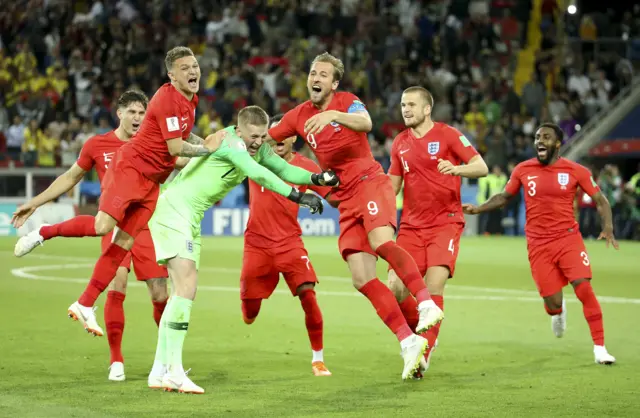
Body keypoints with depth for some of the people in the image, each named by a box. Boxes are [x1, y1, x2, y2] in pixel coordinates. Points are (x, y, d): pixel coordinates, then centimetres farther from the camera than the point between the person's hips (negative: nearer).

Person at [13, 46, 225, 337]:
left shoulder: (190, 100, 12)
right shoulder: (167, 99, -17)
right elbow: (175, 148, -20)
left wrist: (208, 142, 10)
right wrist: (207, 148, -8)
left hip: (151, 182, 8)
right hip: (130, 168, -8)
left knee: (124, 243, -1)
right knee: (103, 226, -24)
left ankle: (85, 306, 0)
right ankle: (43, 233, 0)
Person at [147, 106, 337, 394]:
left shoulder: (258, 148, 8)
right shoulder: (229, 141, -19)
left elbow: (283, 169, 9)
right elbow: (257, 174, -31)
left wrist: (316, 178, -10)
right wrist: (298, 197, -33)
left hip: (191, 217, 10)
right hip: (173, 209, -10)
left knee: (184, 291, 9)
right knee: (186, 287, -18)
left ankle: (159, 371, 12)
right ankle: (174, 371, -21)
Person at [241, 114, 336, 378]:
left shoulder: (305, 167, -3)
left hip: (290, 242, 0)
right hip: (257, 243, 1)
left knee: (308, 294, -18)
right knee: (249, 315, 2)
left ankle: (318, 358, -4)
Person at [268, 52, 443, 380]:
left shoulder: (347, 101, -1)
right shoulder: (300, 116, 12)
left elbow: (366, 123, -24)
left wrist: (334, 114, -40)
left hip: (369, 182, -5)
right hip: (346, 200, 5)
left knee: (381, 243, -35)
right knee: (362, 279, -9)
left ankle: (426, 304, -33)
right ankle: (409, 342, -7)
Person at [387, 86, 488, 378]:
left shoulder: (448, 135, -3)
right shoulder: (400, 144, 12)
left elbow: (482, 167, -9)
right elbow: (392, 186, 21)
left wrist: (457, 168, -28)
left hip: (446, 222, -5)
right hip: (412, 226, 5)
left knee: (434, 285, -19)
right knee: (395, 287, -10)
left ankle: (425, 352, -9)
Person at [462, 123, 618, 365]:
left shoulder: (575, 171, -3)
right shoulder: (523, 170, 2)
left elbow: (600, 200, 3)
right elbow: (504, 197, 16)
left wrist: (608, 227, -12)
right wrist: (477, 209, 4)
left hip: (568, 238, -1)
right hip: (538, 245, 1)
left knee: (584, 290, -17)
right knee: (553, 303, -3)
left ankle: (599, 347, -6)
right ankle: (558, 312, 38)